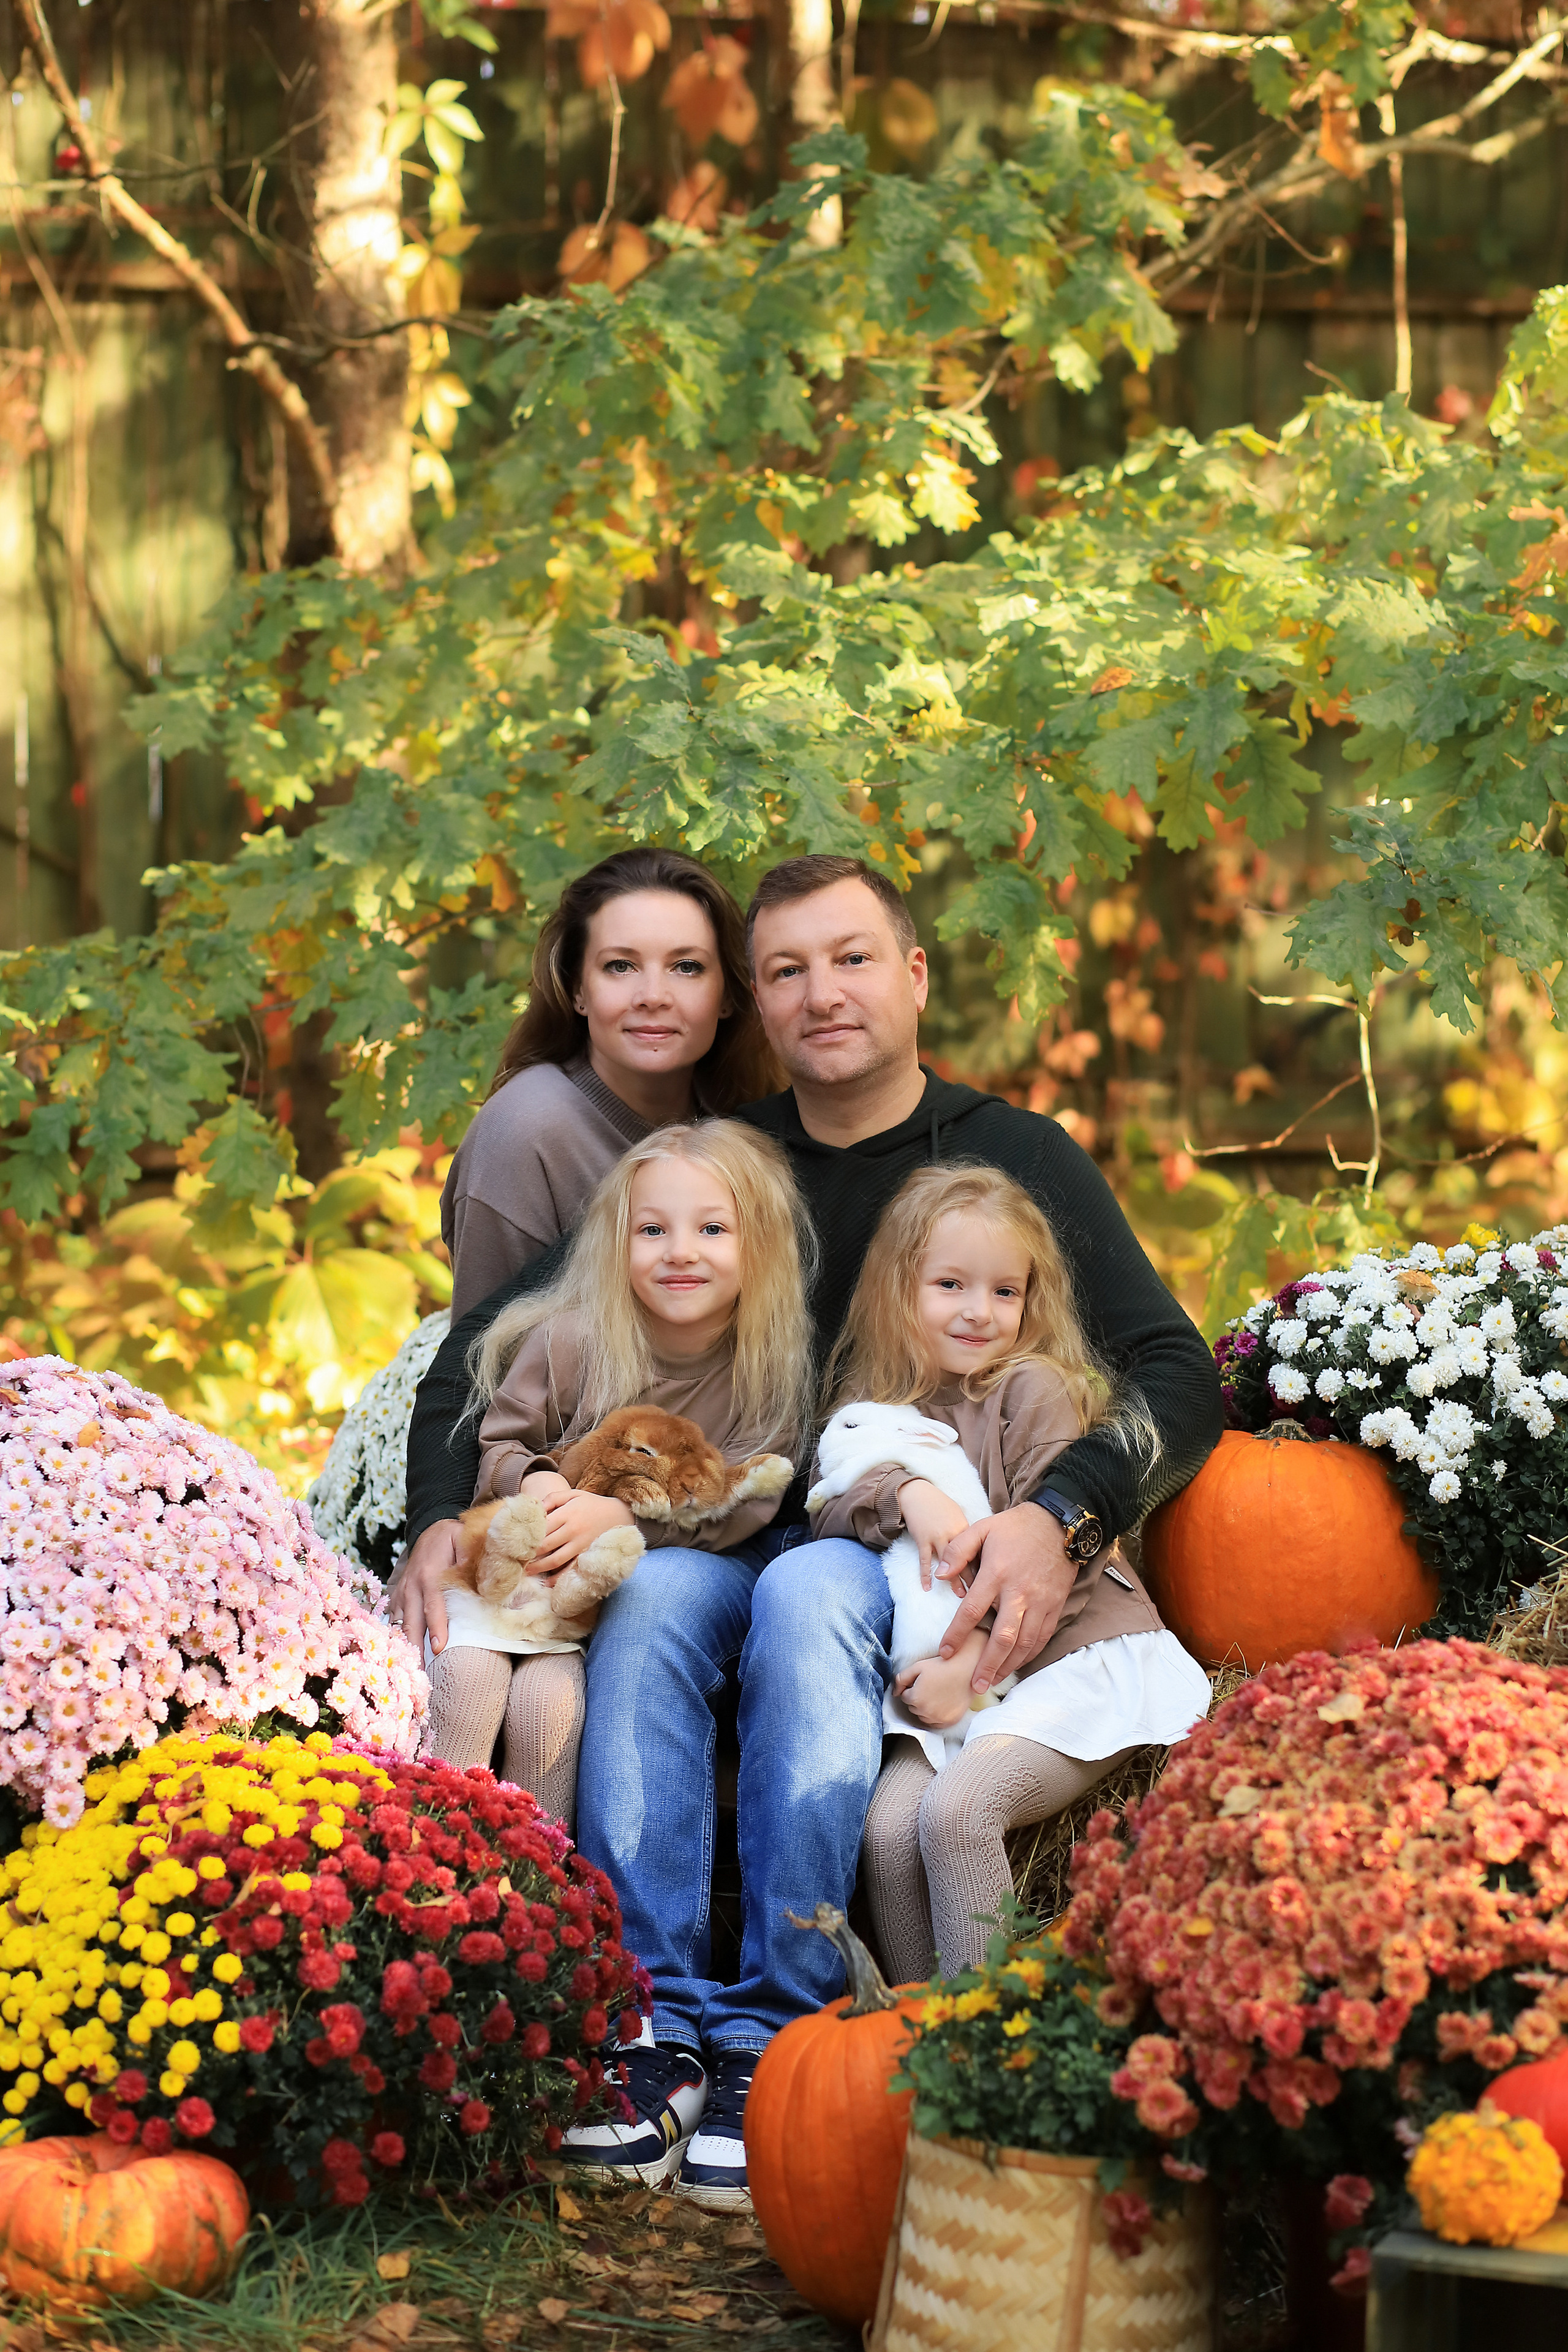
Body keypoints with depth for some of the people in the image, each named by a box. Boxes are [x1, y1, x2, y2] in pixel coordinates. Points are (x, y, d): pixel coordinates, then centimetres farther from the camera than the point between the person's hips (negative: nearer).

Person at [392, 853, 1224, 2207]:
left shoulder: (1018, 1161, 6)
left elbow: (1176, 1375, -5)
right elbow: (495, 1336, 11)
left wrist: (1061, 1516, -25)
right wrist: (442, 1515, -8)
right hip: (733, 1533, 3)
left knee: (808, 1594, -35)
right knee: (652, 1598, -30)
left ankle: (775, 2037, -35)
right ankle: (653, 2025, -33)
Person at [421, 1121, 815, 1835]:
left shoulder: (769, 1374, -9)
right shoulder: (570, 1341, -9)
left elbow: (739, 1507, -14)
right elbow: (499, 1441, 3)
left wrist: (618, 1516, -26)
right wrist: (533, 1479, -21)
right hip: (511, 1563, 1)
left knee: (548, 1699, -24)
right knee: (468, 1674, -25)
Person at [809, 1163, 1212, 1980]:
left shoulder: (1034, 1390, -4)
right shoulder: (880, 1408, 14)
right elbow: (828, 1511, -1)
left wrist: (969, 1663, -17)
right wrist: (905, 1491, -21)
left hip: (1076, 1658, -5)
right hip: (960, 1677, 5)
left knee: (955, 1808, -26)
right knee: (887, 1823, -18)